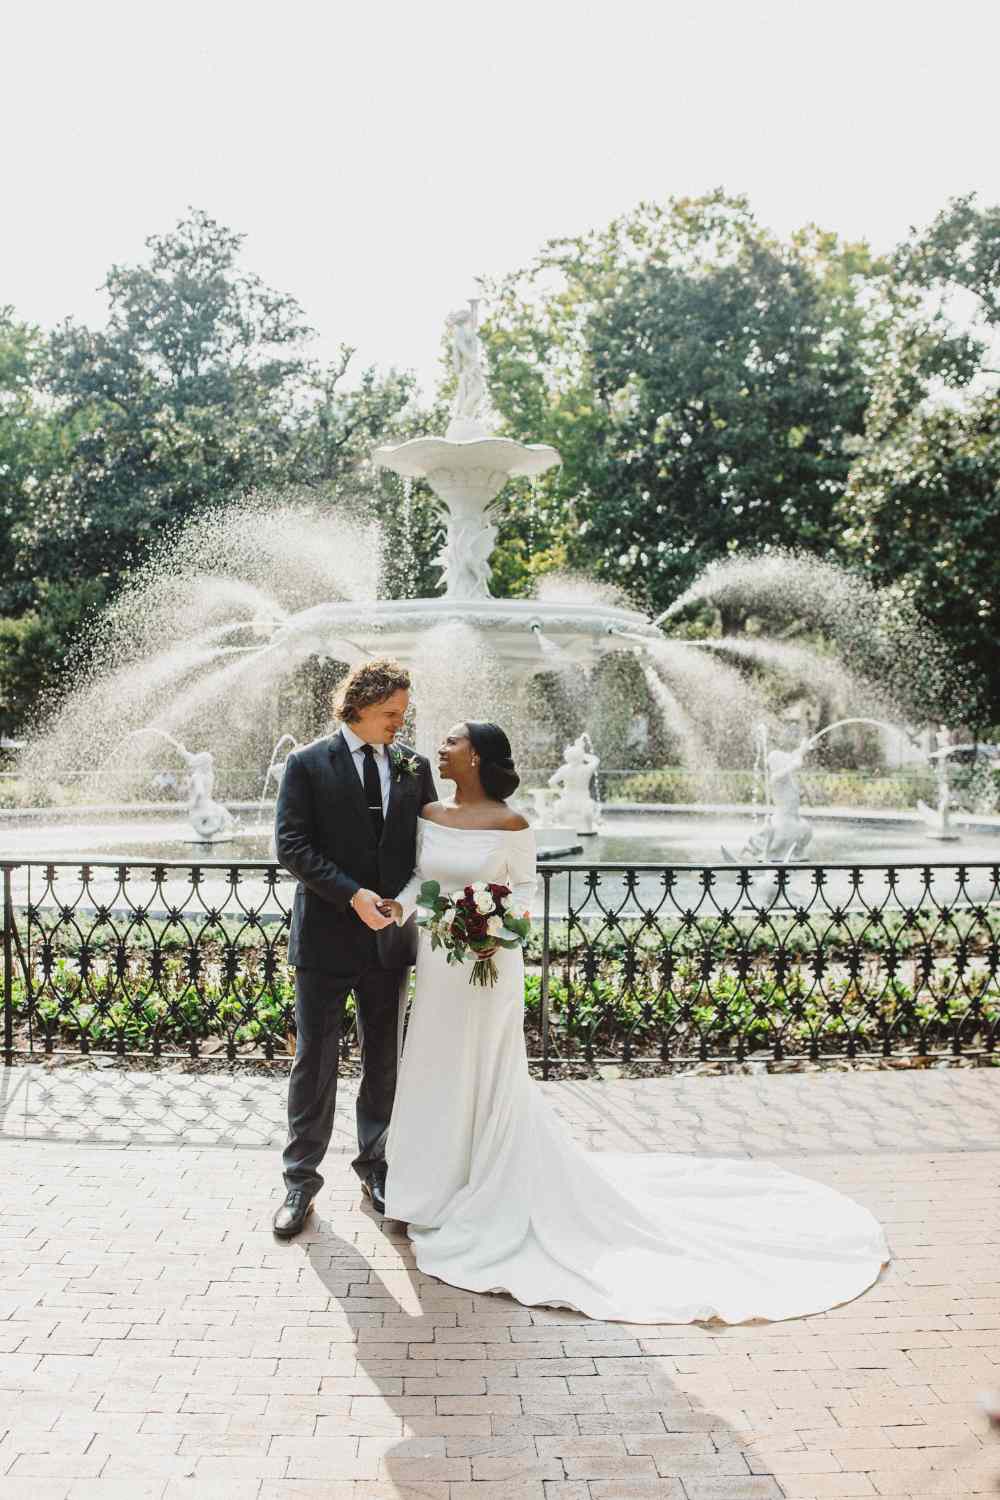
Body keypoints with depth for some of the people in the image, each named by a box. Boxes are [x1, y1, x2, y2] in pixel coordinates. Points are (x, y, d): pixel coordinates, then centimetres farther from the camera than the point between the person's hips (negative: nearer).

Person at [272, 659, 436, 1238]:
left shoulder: (415, 766, 4)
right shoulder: (308, 764, -6)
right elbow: (291, 845, -12)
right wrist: (353, 895, -21)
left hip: (390, 935, 3)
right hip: (326, 936, -3)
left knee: (384, 1059, 14)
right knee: (314, 1062, 4)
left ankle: (374, 1163, 31)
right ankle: (301, 1178, 18)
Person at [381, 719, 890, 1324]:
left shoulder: (510, 825, -12)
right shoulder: (430, 815, 3)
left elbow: (525, 886, -3)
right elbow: (419, 877, 9)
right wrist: (401, 904, -11)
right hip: (436, 965, 5)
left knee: (489, 1080, 6)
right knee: (437, 1077, 15)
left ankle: (498, 1196, 24)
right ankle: (441, 1185, 35)